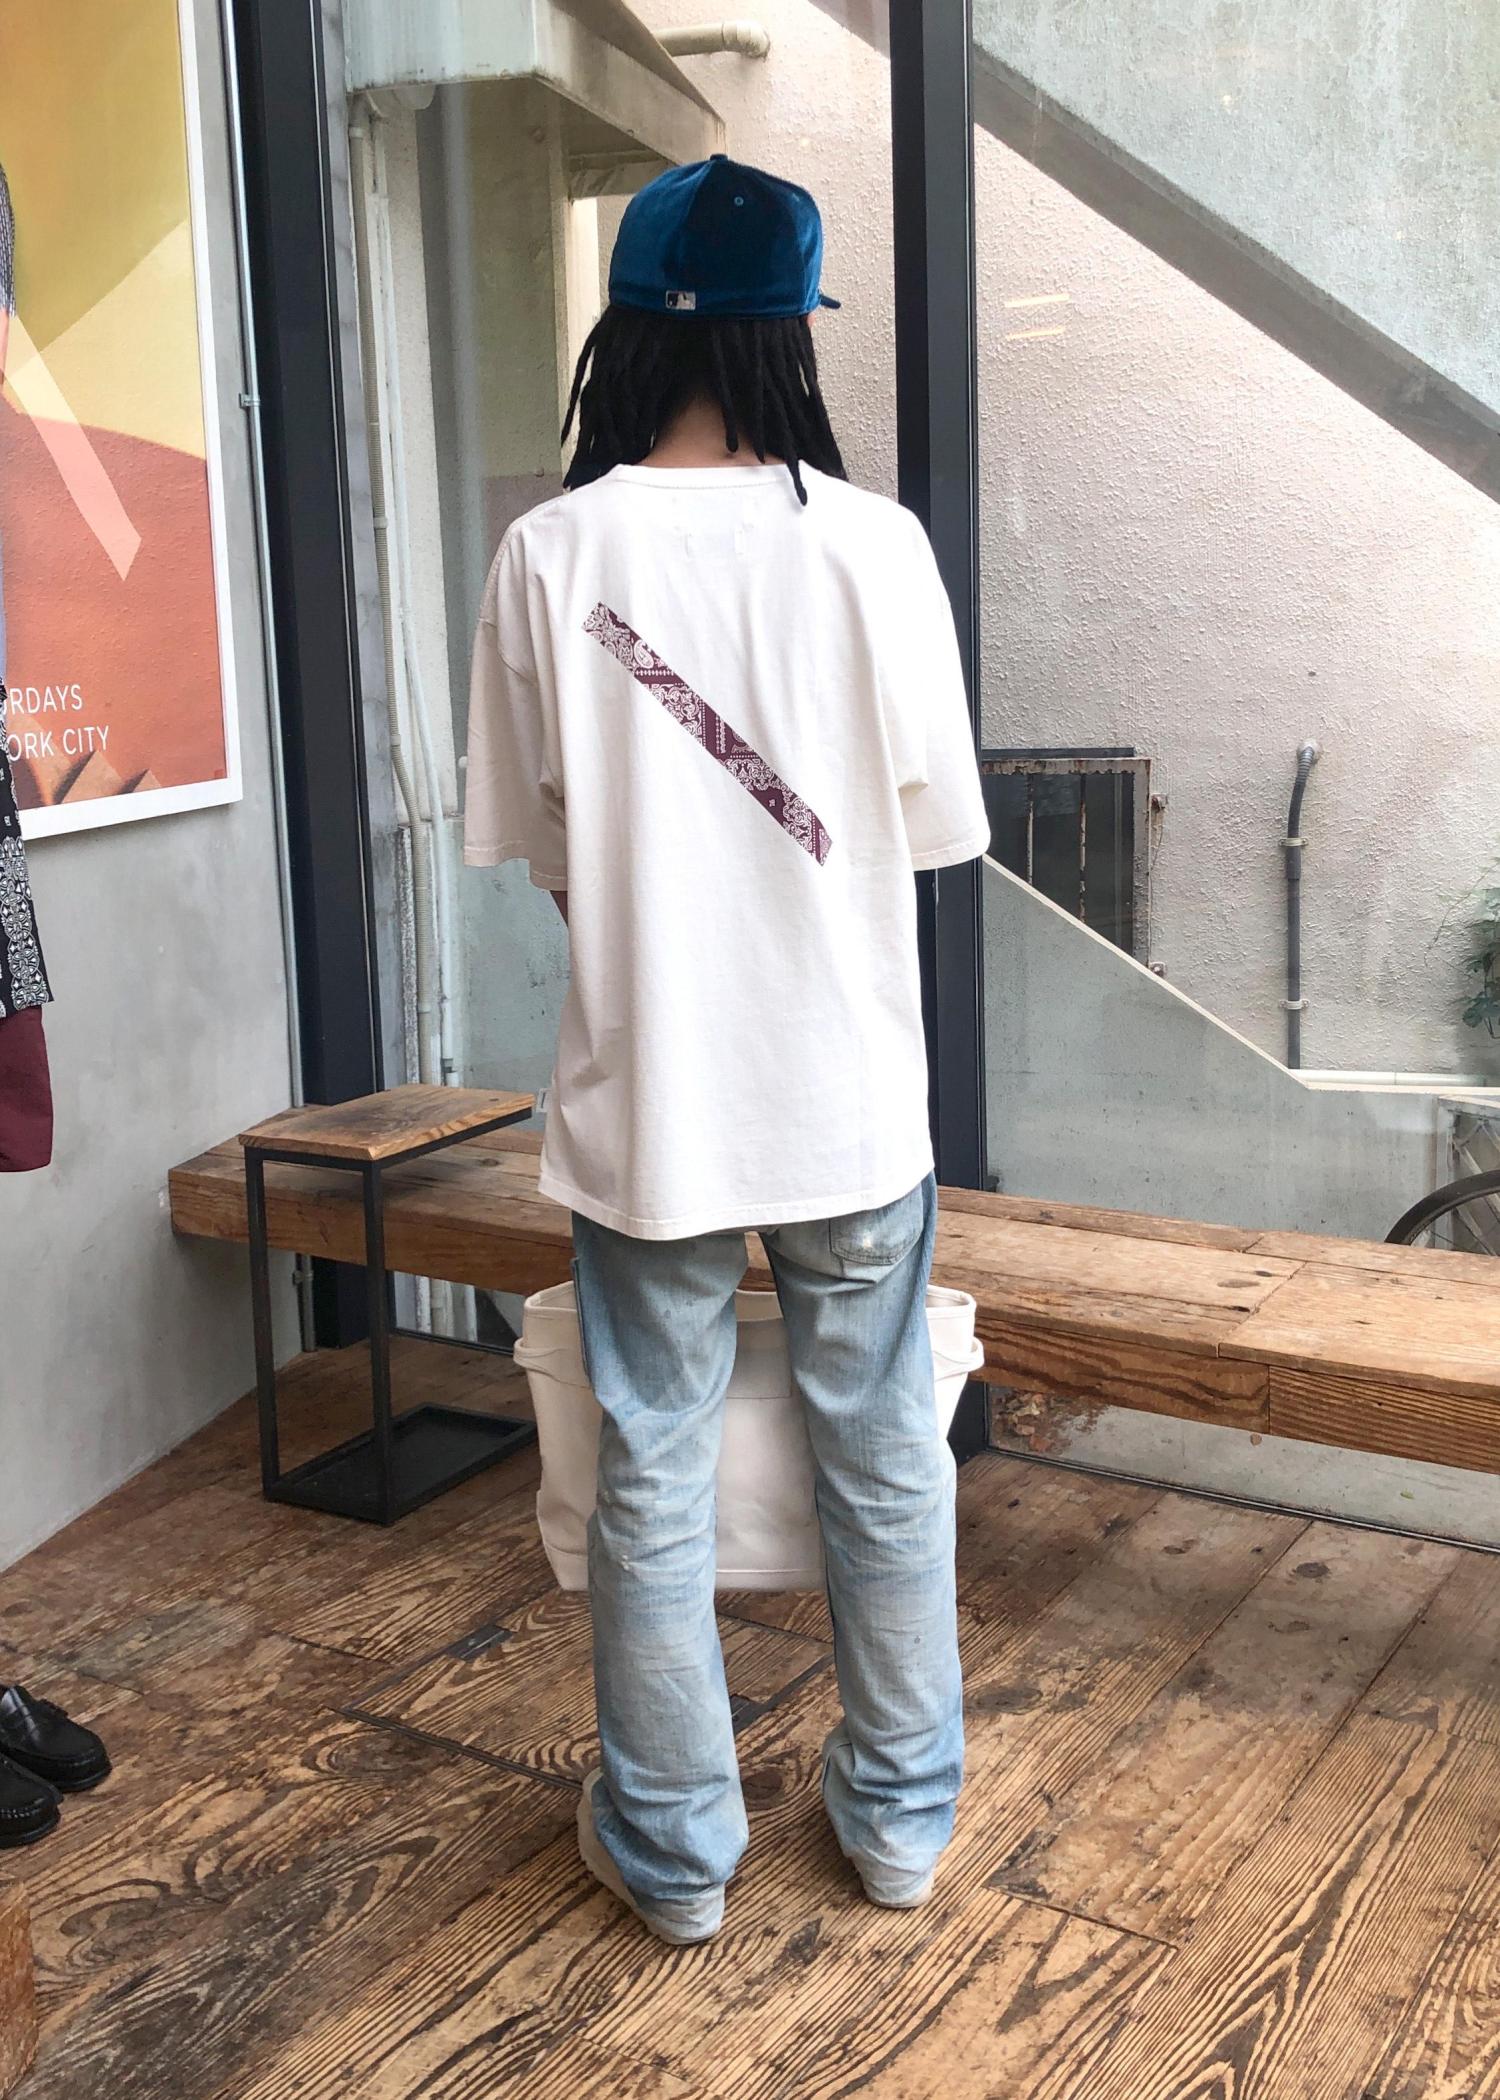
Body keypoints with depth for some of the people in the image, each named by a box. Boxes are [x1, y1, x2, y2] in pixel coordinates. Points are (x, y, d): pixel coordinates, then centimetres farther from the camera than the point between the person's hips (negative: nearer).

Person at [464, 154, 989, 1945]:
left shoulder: (552, 554, -9)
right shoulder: (872, 543, -10)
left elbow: (532, 841, -1)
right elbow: (939, 825, -2)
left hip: (647, 1095, 0)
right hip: (851, 1096, 1)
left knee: (652, 1476, 14)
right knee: (884, 1458, 17)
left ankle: (673, 1849, 29)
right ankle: (900, 1816, 33)